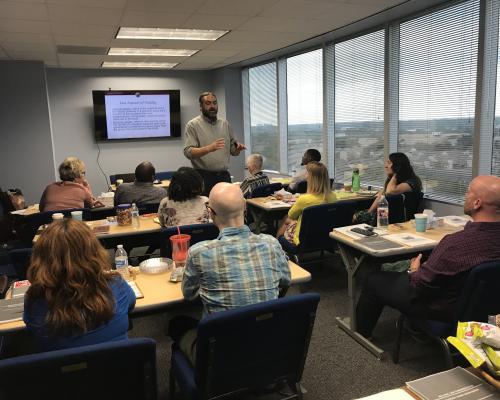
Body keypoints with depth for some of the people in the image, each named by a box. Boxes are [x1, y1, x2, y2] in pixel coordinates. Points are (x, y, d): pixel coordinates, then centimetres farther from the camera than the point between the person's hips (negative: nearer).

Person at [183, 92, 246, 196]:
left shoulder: (225, 124, 13)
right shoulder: (193, 125, -2)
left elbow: (233, 150, 17)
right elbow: (188, 152, -13)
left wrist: (238, 148, -7)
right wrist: (209, 148, -28)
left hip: (224, 176, 4)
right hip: (203, 177, -4)